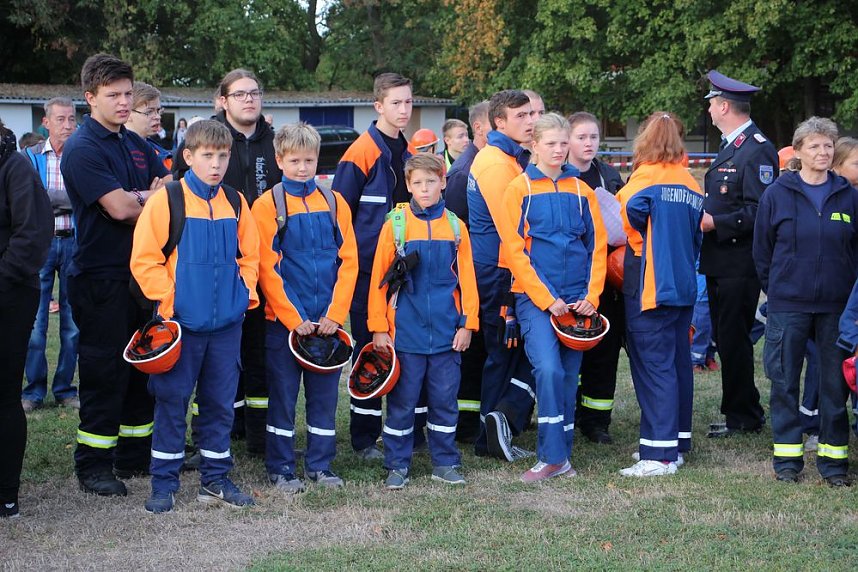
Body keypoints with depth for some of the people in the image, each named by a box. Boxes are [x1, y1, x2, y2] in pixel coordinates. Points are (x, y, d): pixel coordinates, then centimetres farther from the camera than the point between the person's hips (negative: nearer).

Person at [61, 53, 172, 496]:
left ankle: (136, 453, 24)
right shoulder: (82, 149, -12)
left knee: (141, 366, 13)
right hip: (100, 276, -8)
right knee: (103, 371, -3)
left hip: (142, 271, 8)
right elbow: (119, 208, -20)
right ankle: (93, 465, 5)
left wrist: (140, 198, -12)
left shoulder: (135, 144, 13)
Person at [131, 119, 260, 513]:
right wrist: (169, 299, -13)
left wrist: (245, 291, 3)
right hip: (181, 322, -4)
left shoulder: (235, 203, 8)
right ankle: (163, 483, 11)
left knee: (220, 402, 10)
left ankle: (215, 479, 20)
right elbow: (144, 260, -8)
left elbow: (249, 255, 17)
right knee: (172, 402, 2)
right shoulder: (165, 200, -7)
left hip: (227, 323, 4)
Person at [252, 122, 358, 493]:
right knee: (283, 394, 3)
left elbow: (349, 260, 4)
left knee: (324, 393, 9)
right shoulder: (268, 205, -4)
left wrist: (335, 313, -6)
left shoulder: (334, 203, 7)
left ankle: (320, 465, 19)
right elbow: (267, 268, -8)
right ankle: (280, 469, 13)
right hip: (284, 320, -3)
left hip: (328, 320, 3)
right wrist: (293, 318, -12)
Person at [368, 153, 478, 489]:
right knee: (402, 401, 4)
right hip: (405, 332, -2)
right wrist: (378, 328, -4)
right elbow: (379, 279, -1)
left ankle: (445, 462, 19)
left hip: (446, 332, 2)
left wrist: (468, 323, 1)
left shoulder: (455, 227, 5)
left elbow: (466, 278, 7)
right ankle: (397, 465, 13)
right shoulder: (395, 225, -1)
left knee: (445, 399, 8)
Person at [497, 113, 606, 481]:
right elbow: (514, 251, -6)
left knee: (568, 376, 6)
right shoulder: (520, 189, -1)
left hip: (576, 298, 4)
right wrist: (547, 299, -11)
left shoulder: (581, 190, 9)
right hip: (535, 298, -4)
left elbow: (597, 246, 9)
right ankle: (553, 457, -12)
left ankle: (558, 455, 15)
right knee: (548, 369, -19)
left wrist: (592, 296, -3)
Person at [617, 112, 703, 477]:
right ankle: (677, 443, 21)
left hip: (651, 285, -8)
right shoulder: (690, 183, 12)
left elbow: (632, 209, -26)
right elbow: (696, 235, 15)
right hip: (684, 284, 8)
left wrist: (639, 245, -7)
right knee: (678, 361, 13)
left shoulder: (647, 175, -8)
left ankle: (659, 455, -10)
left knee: (653, 366, -8)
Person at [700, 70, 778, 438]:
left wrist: (716, 223, -21)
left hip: (739, 265, -10)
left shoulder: (757, 150, -14)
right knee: (726, 339, 13)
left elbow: (760, 211, -21)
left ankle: (741, 417, 6)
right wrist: (703, 217, 12)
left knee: (734, 340, -4)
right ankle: (745, 413, 21)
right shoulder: (731, 147, 17)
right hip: (720, 261, 10)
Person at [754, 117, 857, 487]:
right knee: (784, 382, 4)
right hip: (787, 306, -1)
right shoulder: (777, 194, 0)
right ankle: (787, 457, 14)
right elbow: (762, 249, 5)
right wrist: (774, 290, 3)